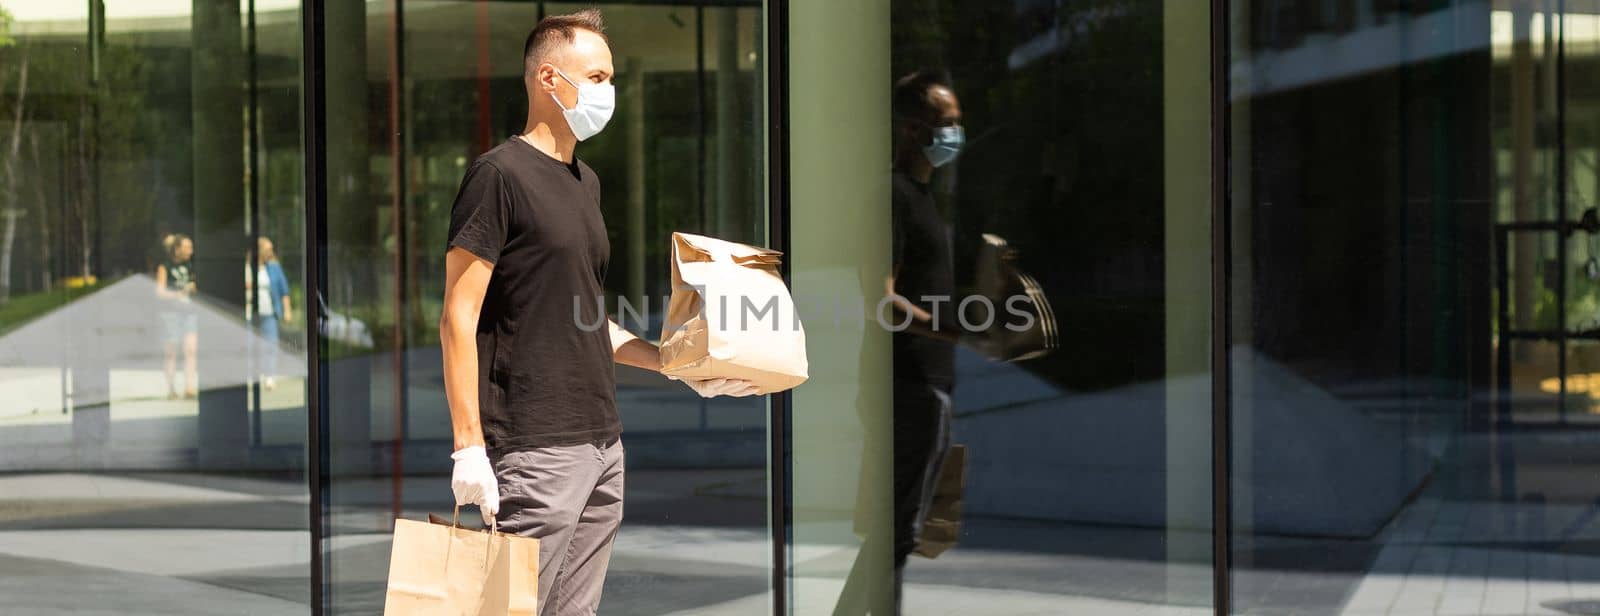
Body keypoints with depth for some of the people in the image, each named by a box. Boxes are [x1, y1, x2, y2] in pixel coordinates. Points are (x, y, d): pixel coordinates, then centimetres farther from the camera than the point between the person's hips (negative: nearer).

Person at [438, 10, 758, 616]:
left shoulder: (585, 180, 17)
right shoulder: (499, 173, -9)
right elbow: (459, 320, -12)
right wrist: (469, 446, -18)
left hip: (602, 443, 8)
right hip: (535, 448, -8)